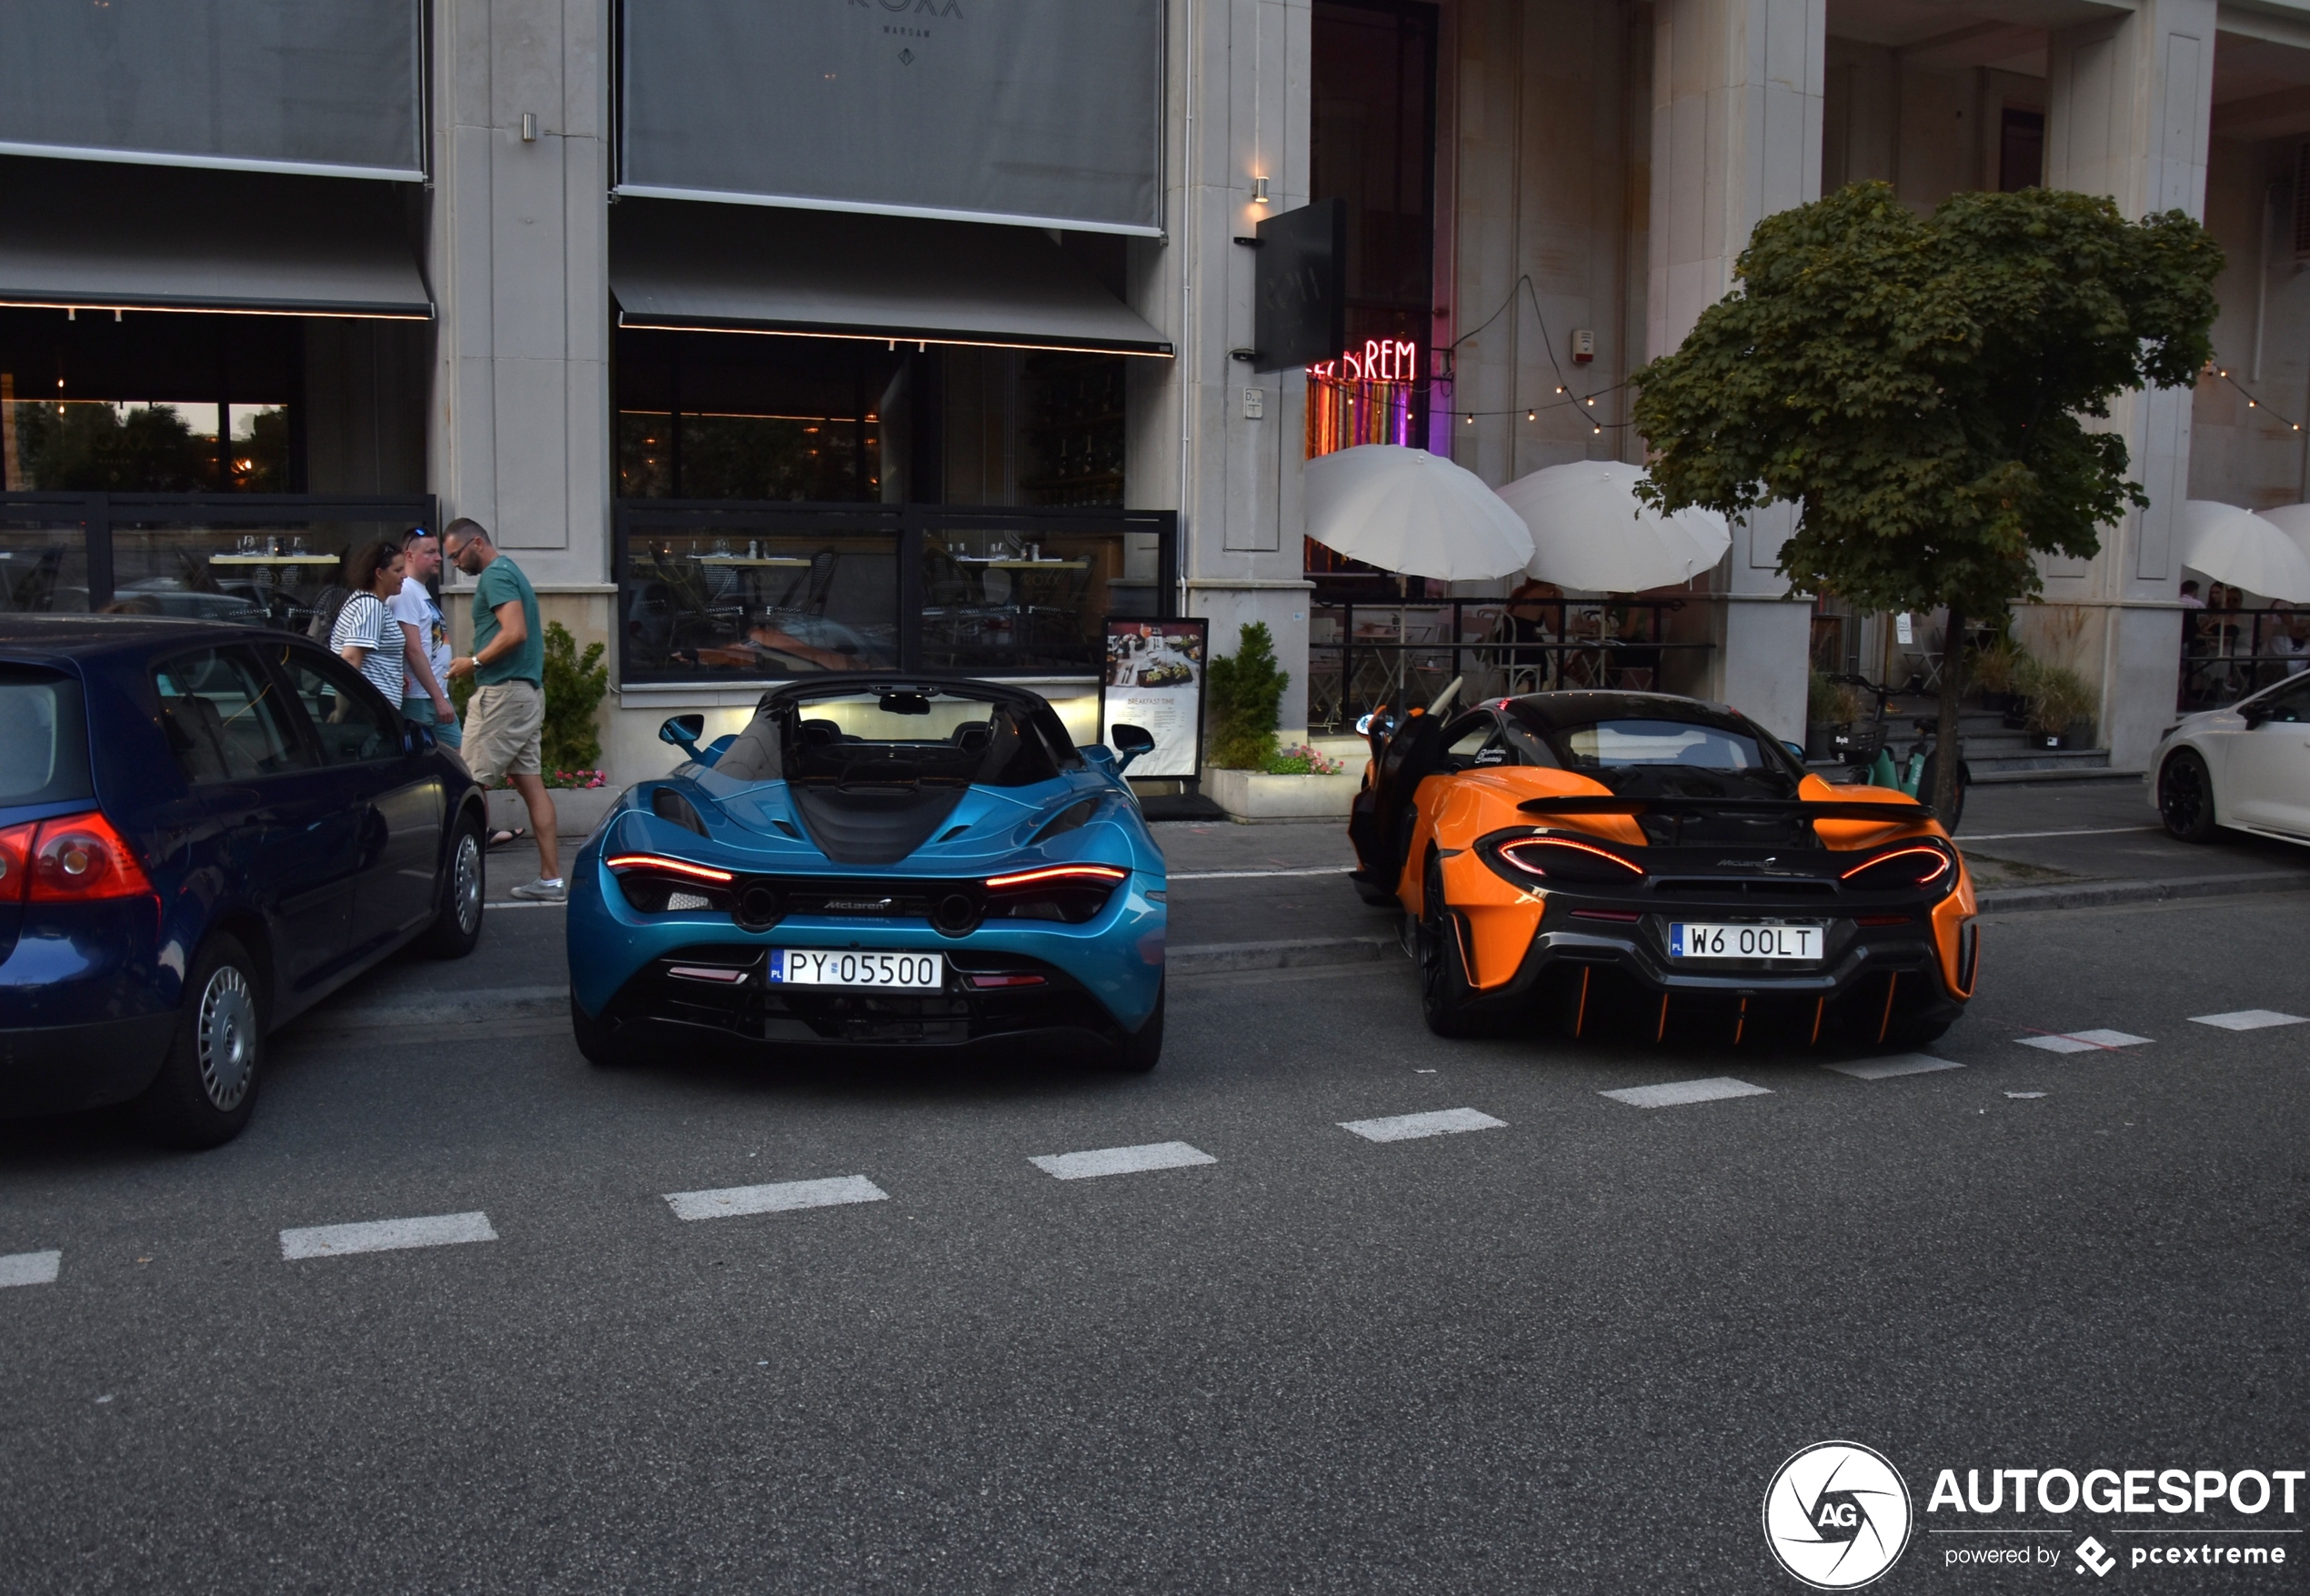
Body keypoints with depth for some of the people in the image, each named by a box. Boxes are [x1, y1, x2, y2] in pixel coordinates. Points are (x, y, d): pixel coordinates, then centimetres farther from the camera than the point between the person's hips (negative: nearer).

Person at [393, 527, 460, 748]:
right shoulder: (405, 592, -12)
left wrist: (443, 696, 14)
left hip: (438, 697, 9)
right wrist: (439, 699, -18)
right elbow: (413, 651, -17)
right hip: (419, 702, -9)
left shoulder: (423, 591, 17)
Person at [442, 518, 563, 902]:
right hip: (528, 692, 10)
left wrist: (474, 662, -12)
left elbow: (515, 632, -22)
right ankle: (551, 880, 7)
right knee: (532, 785, 7)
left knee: (473, 786, -5)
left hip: (503, 693, -10)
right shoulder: (510, 572, 21)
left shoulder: (496, 575, -10)